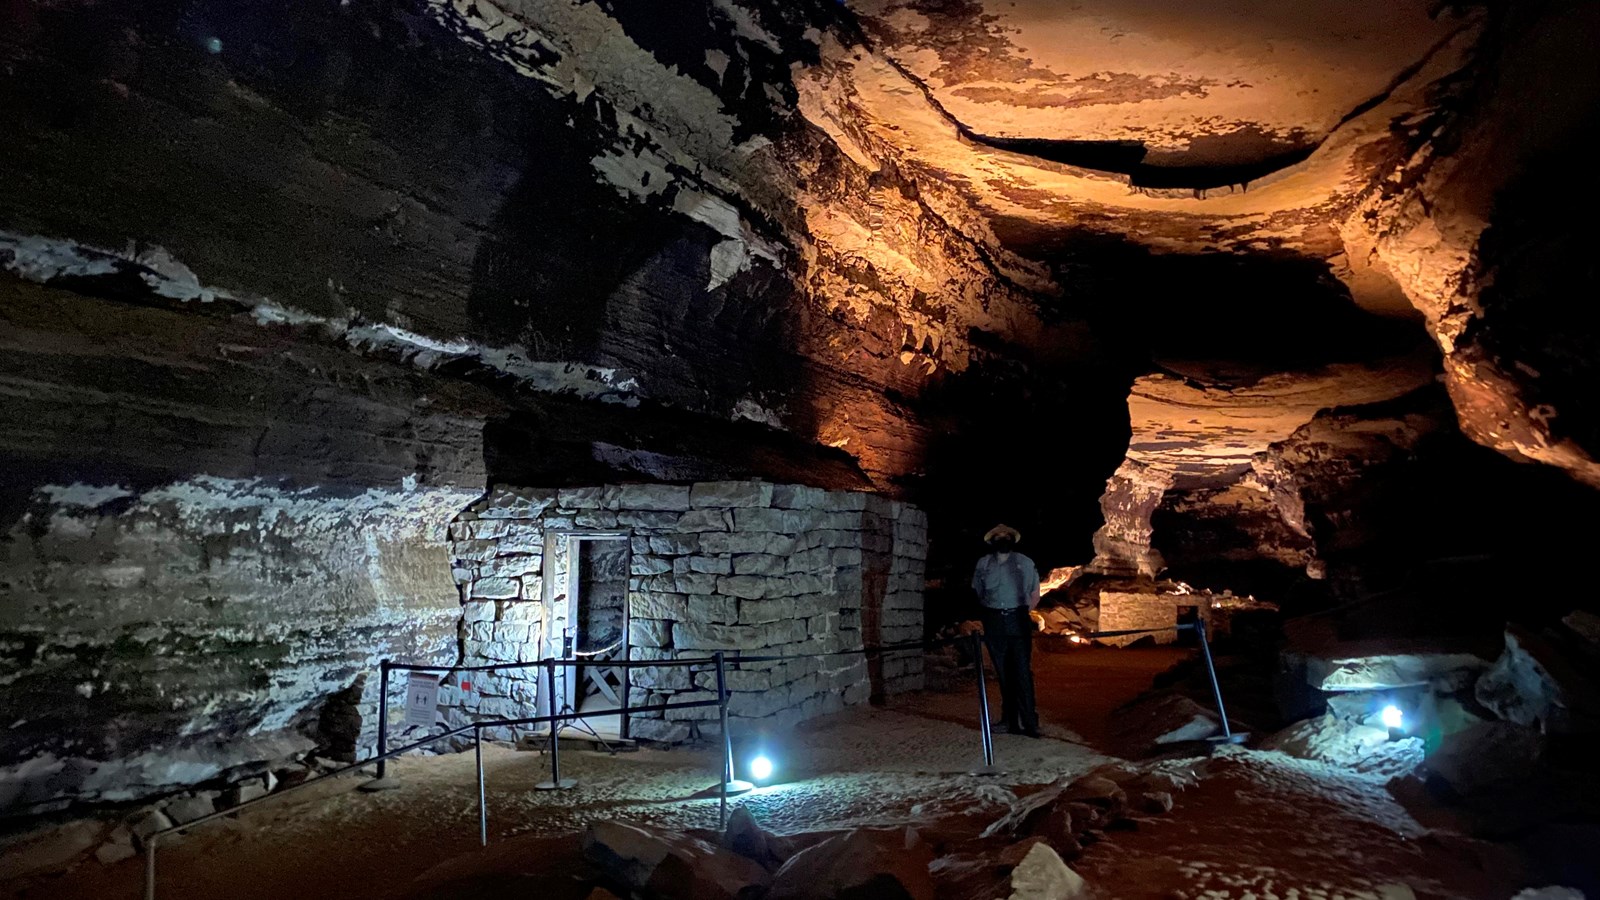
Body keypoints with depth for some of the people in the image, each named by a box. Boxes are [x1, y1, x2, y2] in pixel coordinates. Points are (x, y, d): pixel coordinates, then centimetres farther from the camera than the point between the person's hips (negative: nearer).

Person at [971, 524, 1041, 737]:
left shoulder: (1024, 563, 10)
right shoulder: (983, 564, 12)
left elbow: (1034, 595, 15)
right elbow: (977, 593, 15)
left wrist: (1022, 613, 7)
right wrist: (993, 613, 9)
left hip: (1018, 621, -2)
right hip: (994, 623, 2)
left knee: (1022, 671, -9)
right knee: (1003, 673, 5)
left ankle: (1029, 721, -7)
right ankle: (1010, 720, 12)